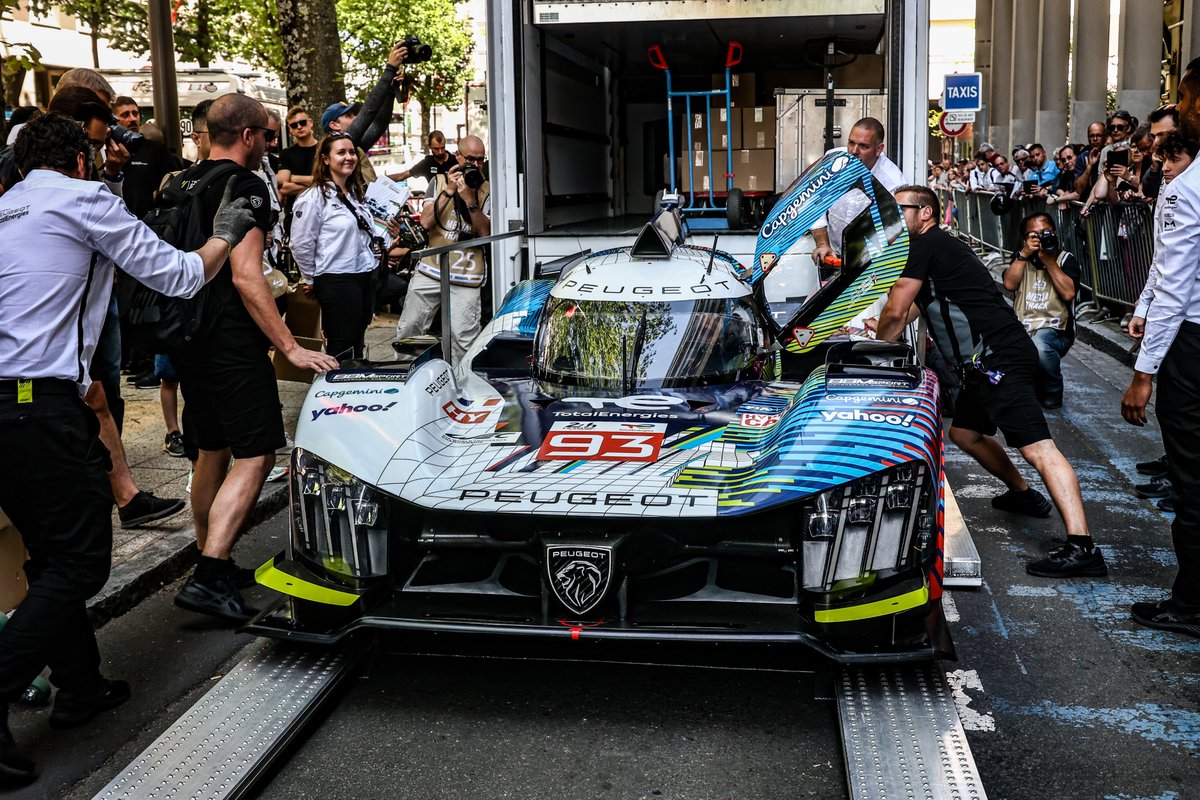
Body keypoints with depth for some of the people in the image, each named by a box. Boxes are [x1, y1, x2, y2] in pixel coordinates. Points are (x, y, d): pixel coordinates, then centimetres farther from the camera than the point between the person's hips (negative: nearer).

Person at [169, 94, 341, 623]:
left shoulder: (183, 184, 15)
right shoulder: (244, 185, -12)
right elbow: (245, 276, -20)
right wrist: (291, 348, -21)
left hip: (188, 337, 9)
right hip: (230, 341, -9)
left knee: (212, 450, 18)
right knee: (255, 455, -8)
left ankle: (212, 565, 27)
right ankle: (207, 578, -15)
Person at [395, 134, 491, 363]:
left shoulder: (487, 190, 5)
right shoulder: (440, 181, 10)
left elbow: (486, 232, -5)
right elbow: (426, 221, -3)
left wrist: (470, 200, -16)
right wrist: (449, 191, -10)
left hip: (466, 277, -2)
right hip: (430, 270, 2)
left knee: (462, 339, -10)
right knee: (408, 329, 8)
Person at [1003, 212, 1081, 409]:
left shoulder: (1066, 259, 8)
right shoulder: (1020, 257, 17)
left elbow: (1068, 293, -11)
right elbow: (1010, 284, -3)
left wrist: (1049, 261, -8)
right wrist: (1024, 254, -8)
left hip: (1054, 329, -3)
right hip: (1022, 329, 3)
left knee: (1039, 344, -39)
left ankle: (1052, 393, -8)